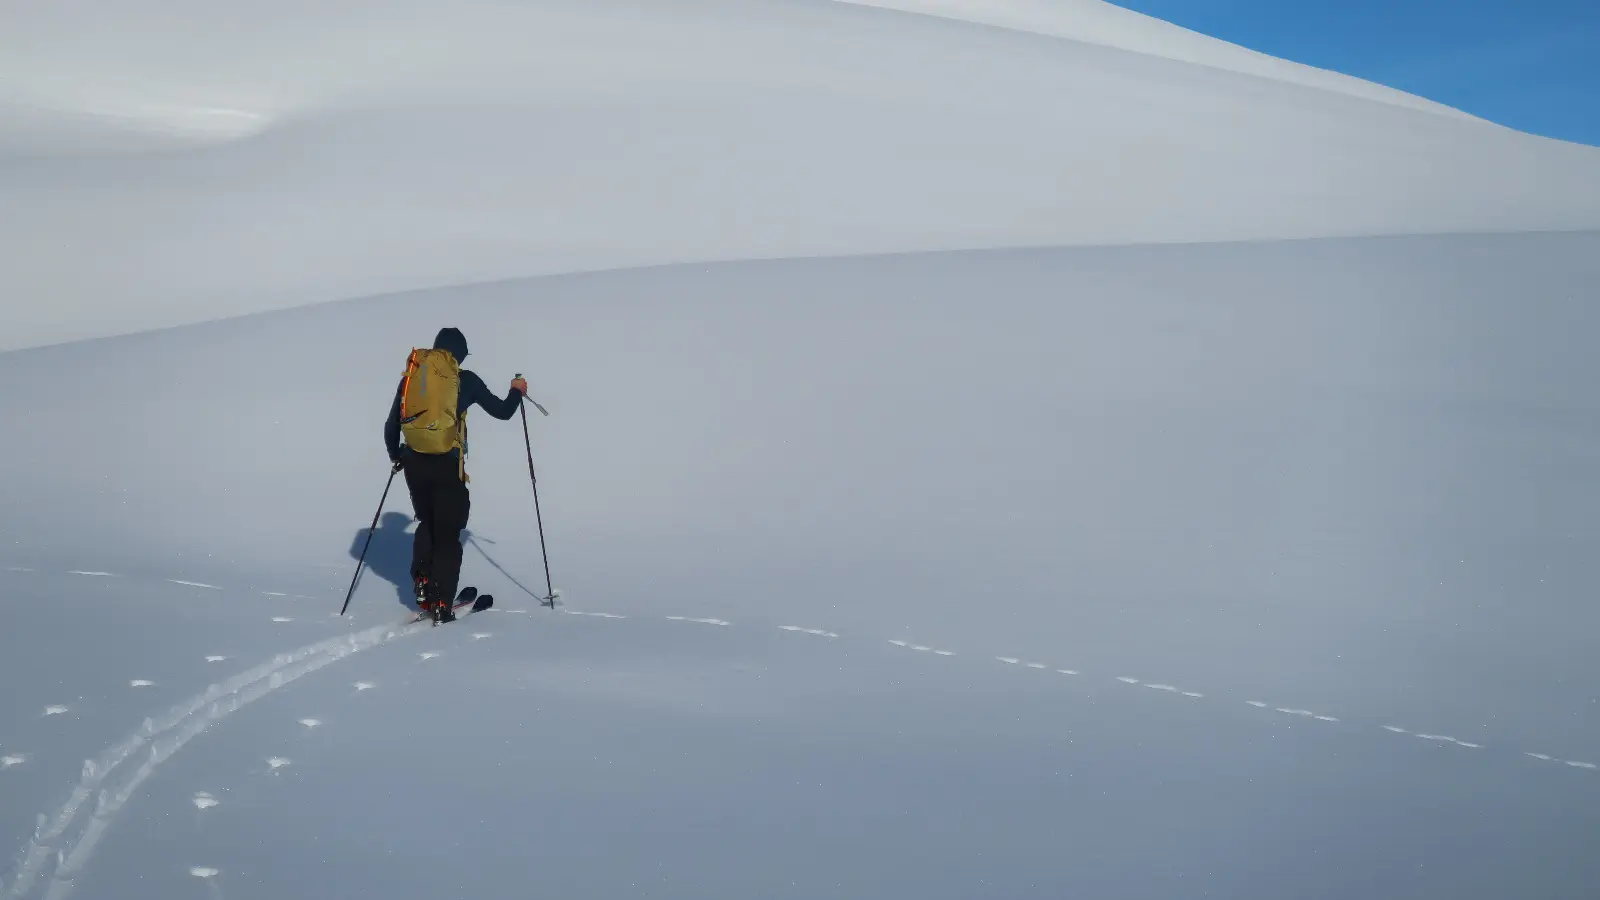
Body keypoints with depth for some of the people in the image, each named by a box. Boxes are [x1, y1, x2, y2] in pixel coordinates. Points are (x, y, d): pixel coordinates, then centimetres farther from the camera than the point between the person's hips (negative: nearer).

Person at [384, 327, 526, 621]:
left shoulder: (411, 377, 7)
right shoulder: (466, 379, -1)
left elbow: (391, 426, 12)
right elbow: (502, 412, 9)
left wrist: (396, 456, 30)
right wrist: (517, 392, 29)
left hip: (414, 464, 3)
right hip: (448, 467, -3)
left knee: (426, 524, 26)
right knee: (448, 535, 6)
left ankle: (422, 586, 14)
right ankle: (441, 605, 0)